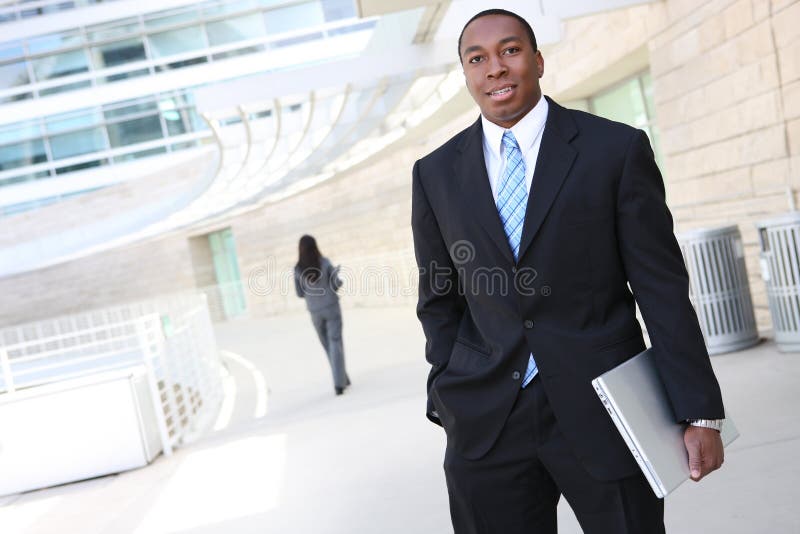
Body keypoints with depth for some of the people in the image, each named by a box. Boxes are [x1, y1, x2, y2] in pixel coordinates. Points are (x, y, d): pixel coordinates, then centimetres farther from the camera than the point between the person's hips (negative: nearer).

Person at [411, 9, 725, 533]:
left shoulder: (618, 148, -3)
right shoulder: (436, 174, 5)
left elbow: (663, 287, -4)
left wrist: (701, 412, -6)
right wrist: (448, 399, 8)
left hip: (603, 408, -1)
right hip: (485, 425, 2)